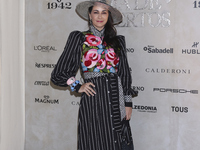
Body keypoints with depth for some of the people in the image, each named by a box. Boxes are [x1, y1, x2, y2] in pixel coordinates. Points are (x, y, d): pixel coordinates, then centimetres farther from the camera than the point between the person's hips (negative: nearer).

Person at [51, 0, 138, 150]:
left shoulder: (117, 40, 12)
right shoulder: (78, 38, 4)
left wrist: (128, 103, 9)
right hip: (93, 100, -2)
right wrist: (78, 87, -5)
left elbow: (124, 73, 14)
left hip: (115, 100, 3)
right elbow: (58, 74, 5)